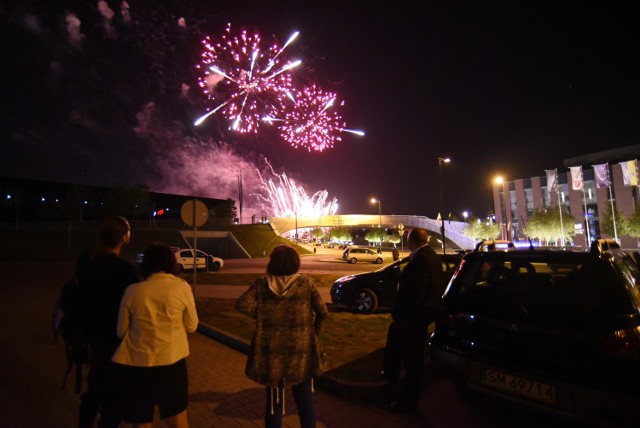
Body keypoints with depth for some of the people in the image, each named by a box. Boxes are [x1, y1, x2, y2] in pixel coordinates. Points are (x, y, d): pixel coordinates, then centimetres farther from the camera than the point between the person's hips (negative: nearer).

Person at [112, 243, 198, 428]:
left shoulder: (132, 290, -5)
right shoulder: (182, 287, -8)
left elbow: (121, 331, 7)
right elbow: (192, 326, 2)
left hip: (135, 364, 1)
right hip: (171, 362, -1)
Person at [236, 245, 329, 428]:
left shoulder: (262, 283, -6)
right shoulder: (305, 282, -8)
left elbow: (242, 304, -17)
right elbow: (322, 311, -9)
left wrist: (261, 315, -2)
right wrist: (315, 330, 7)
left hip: (271, 352, 1)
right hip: (301, 351, 0)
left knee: (274, 401, 18)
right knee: (304, 400, 17)